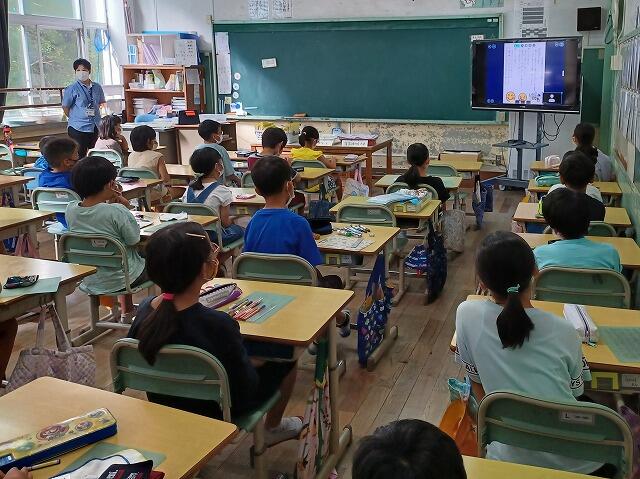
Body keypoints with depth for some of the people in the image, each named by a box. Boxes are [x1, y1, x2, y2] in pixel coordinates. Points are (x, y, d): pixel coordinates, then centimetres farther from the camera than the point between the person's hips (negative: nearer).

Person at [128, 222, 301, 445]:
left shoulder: (144, 309, -19)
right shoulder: (218, 325, -36)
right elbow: (245, 391, -24)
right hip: (216, 414, -5)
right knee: (286, 359, 16)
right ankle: (272, 429, 38)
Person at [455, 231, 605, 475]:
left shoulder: (467, 314, -13)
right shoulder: (564, 332, -12)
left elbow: (476, 383, 0)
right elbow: (575, 393, 5)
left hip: (511, 457, 2)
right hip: (577, 460, -2)